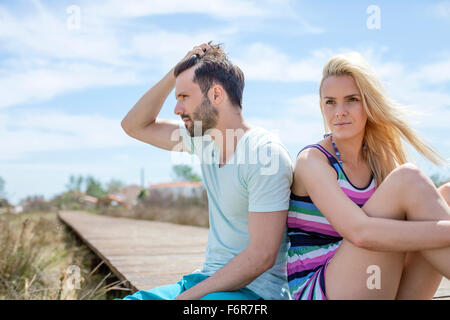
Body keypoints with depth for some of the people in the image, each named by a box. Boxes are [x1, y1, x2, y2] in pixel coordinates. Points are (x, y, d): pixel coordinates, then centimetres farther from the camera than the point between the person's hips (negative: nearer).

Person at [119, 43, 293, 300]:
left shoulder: (266, 155, -18)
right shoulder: (204, 138, 7)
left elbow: (261, 256, -21)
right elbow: (135, 126, 15)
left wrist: (189, 295, -19)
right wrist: (173, 75, 3)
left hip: (253, 289, -8)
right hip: (209, 279, 8)